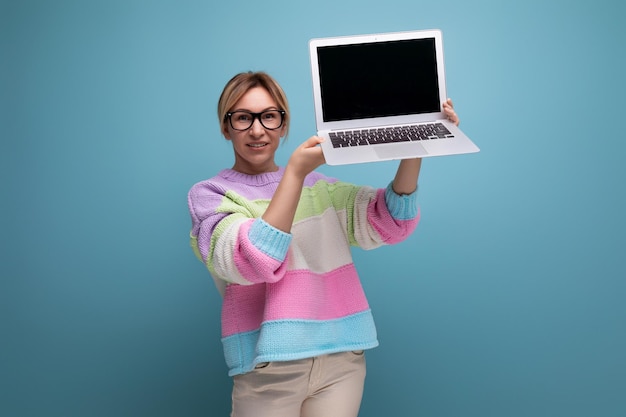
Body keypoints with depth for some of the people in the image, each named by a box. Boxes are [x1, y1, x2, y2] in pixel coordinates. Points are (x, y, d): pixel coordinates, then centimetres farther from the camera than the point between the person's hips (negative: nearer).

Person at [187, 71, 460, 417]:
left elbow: (388, 223, -3)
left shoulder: (317, 186, 13)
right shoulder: (209, 194, 2)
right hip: (268, 366, -3)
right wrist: (295, 172, -21)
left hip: (342, 356, 3)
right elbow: (254, 263, -16)